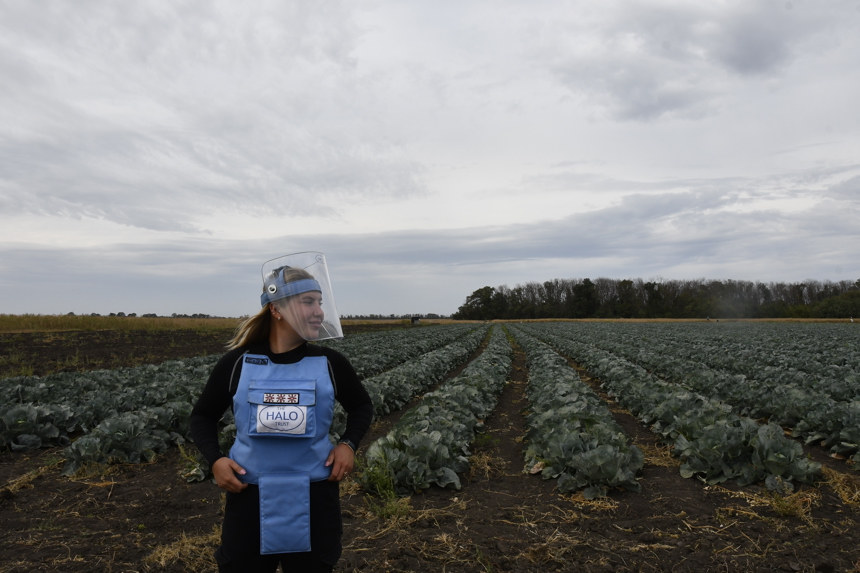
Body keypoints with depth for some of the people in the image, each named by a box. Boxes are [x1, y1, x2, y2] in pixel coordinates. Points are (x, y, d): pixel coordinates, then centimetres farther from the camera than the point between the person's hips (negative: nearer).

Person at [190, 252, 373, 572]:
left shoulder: (330, 363, -5)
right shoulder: (237, 363, -6)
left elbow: (361, 406, 11)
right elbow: (203, 416, 7)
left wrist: (349, 443, -6)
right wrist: (214, 459, -10)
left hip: (314, 497, 1)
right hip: (250, 497, 0)